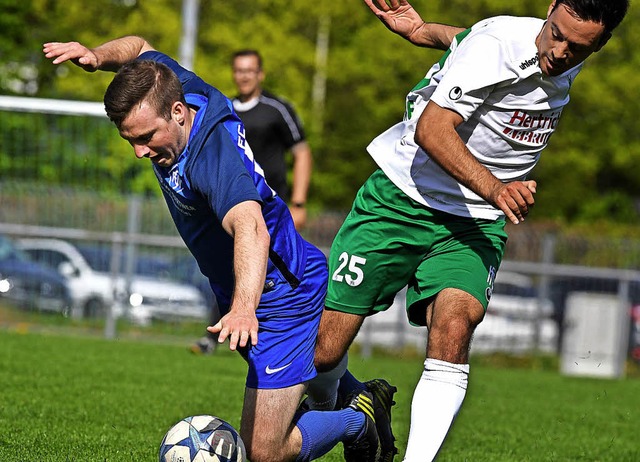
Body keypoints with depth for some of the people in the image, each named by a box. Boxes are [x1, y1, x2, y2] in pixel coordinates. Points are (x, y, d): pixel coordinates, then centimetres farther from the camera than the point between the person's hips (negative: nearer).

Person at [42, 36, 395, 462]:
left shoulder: (210, 156, -37)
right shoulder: (180, 87, -12)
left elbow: (251, 230, -54)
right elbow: (140, 48, 11)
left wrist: (244, 309, -71)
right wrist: (98, 56, -11)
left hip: (281, 296, -9)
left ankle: (358, 419, 14)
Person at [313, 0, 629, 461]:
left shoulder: (570, 64, 1)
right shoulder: (496, 43, -21)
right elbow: (430, 129, -28)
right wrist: (494, 189, -39)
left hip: (473, 224, 4)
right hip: (402, 199, -4)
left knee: (454, 326, -26)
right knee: (322, 351, -5)